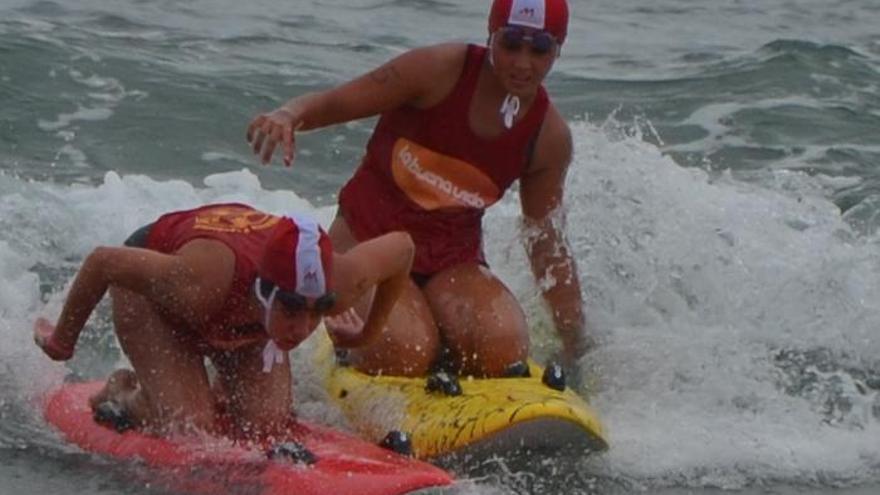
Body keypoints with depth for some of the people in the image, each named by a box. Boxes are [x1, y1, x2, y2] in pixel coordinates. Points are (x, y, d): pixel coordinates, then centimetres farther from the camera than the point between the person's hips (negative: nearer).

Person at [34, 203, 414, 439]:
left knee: (265, 426, -9)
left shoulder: (337, 284, -38)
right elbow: (102, 262, -32)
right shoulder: (200, 286, -47)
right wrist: (62, 340, -16)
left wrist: (369, 332, -4)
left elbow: (403, 246, -17)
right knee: (191, 429, -19)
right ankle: (124, 394, 11)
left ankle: (217, 396, 23)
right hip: (151, 295, -4)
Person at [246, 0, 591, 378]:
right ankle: (349, 355, 8)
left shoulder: (549, 138, -3)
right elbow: (332, 103, -10)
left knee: (504, 350, -27)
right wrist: (287, 116, -34)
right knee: (404, 355, -29)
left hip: (453, 262, 3)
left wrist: (577, 346, 4)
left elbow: (547, 247, 5)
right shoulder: (440, 71, -14)